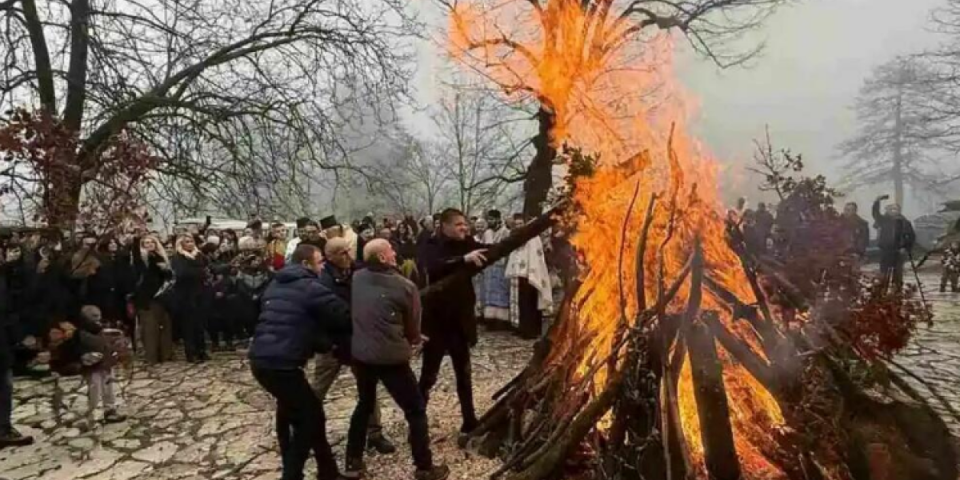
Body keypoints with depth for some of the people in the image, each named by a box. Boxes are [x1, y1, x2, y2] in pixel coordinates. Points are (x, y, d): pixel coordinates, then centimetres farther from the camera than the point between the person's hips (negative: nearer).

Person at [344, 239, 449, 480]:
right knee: (416, 410, 10)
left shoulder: (355, 279, 1)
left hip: (359, 353, 6)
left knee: (365, 404, 27)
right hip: (391, 357, -5)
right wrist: (414, 342, 23)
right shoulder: (405, 286, -11)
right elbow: (413, 325, 2)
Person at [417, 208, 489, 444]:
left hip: (461, 320, 4)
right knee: (428, 375, 7)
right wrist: (464, 259, -40)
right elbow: (435, 267, -31)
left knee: (464, 375, 14)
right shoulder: (431, 247, -10)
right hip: (436, 321, -4)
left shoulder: (467, 245, 3)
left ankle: (469, 424, 25)